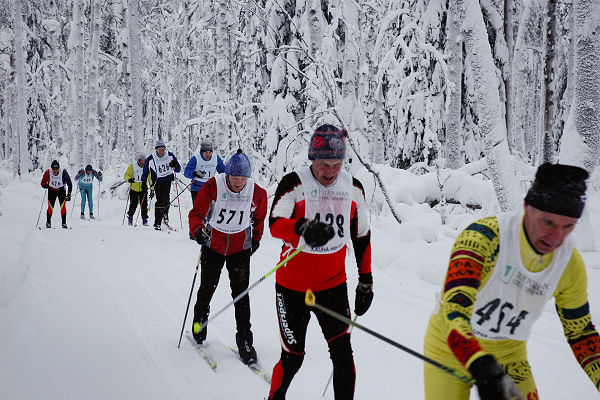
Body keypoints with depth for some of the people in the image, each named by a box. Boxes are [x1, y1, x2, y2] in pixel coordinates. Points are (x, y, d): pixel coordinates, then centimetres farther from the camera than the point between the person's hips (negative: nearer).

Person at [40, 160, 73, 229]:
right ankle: (48, 222, 14)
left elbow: (69, 183, -15)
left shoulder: (63, 172, -25)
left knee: (63, 207, -12)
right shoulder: (48, 173, -21)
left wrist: (69, 194, -21)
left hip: (61, 190, -1)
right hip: (51, 191, 1)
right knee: (50, 207, -5)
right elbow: (42, 183, -9)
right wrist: (45, 185, -33)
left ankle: (64, 223, -2)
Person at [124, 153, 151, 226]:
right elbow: (126, 175, -3)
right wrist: (129, 179, -27)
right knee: (133, 205, -1)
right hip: (134, 189, -1)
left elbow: (150, 179, 7)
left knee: (144, 205, -5)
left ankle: (144, 219, 5)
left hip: (143, 189, 1)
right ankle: (130, 217, 20)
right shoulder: (132, 166, -4)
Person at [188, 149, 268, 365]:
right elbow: (196, 213, -15)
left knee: (241, 292, -5)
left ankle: (244, 339, 3)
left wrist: (256, 240, 17)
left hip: (240, 248, 0)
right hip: (213, 245, 0)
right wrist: (198, 230, -34)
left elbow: (259, 218, 8)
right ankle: (199, 323, 38)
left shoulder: (257, 193, -12)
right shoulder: (212, 187, -18)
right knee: (207, 287, 10)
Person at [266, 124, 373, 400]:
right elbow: (275, 224, -25)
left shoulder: (353, 188, 1)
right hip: (293, 286, -3)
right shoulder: (294, 183, -12)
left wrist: (365, 281, 12)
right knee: (293, 358, 6)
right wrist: (303, 228, -46)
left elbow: (362, 237, 12)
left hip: (334, 285, 3)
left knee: (342, 353, -9)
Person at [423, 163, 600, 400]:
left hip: (509, 353, 4)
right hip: (451, 347, -3)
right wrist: (483, 369, -52)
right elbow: (454, 307, -38)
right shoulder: (483, 236, -29)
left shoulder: (571, 265, -11)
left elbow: (580, 331, 3)